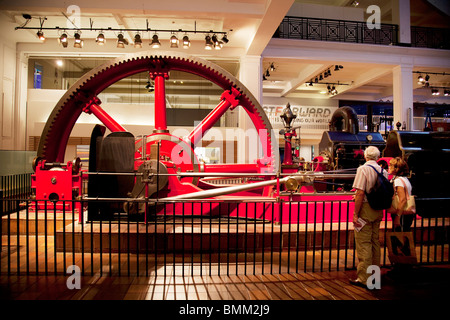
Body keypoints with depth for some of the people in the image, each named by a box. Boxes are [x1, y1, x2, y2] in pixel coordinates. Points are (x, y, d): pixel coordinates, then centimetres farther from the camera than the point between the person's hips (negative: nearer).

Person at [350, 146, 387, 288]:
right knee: (375, 241, 18)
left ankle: (363, 278, 4)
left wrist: (355, 214, -15)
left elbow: (360, 193, -19)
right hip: (378, 210, 7)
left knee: (363, 244, -2)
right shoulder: (383, 171, 6)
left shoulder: (363, 169, -13)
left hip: (365, 208, -7)